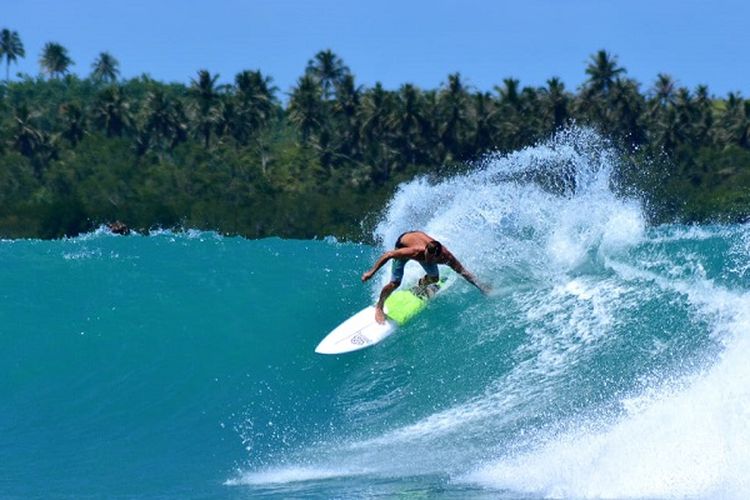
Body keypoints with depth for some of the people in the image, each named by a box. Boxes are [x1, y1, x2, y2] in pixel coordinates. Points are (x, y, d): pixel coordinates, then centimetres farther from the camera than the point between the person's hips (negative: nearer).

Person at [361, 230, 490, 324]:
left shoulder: (446, 256, -36)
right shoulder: (416, 252, -46)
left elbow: (463, 272, -24)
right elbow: (388, 255, -36)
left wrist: (481, 287, -27)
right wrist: (371, 272, -31)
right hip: (403, 242, -4)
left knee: (434, 279, 3)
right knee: (395, 283, -12)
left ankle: (422, 284, 40)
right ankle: (379, 307, 13)